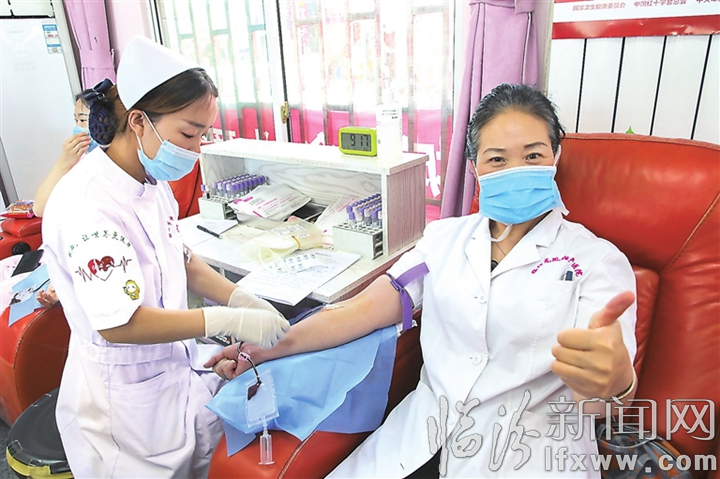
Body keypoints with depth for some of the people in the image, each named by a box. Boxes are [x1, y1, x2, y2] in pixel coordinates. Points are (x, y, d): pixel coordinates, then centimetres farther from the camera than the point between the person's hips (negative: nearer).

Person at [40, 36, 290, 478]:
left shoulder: (152, 182, -1)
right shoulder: (87, 204, -27)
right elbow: (119, 323, -29)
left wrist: (243, 300, -6)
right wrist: (229, 321, -30)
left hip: (176, 368, 7)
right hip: (125, 396, -7)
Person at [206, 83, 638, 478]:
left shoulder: (596, 259, -3)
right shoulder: (446, 237, 8)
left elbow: (594, 405, -13)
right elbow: (363, 309, 4)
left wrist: (614, 380, -37)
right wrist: (267, 348, -4)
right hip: (423, 442, 3)